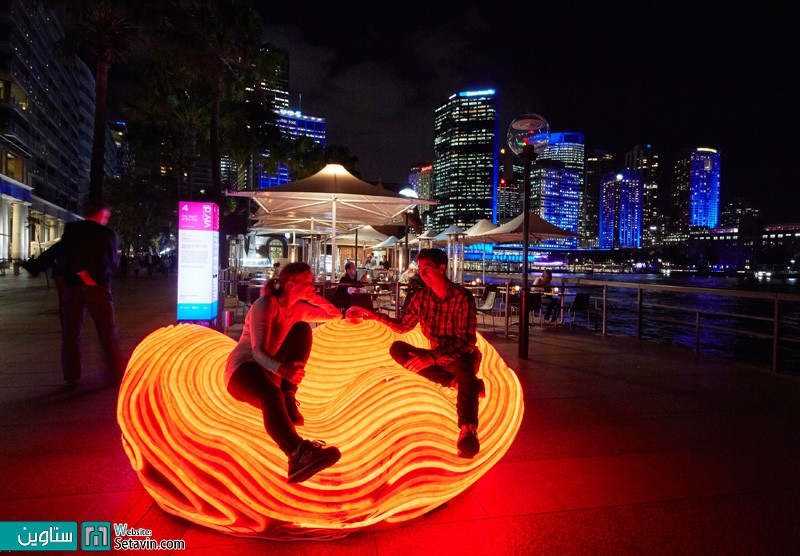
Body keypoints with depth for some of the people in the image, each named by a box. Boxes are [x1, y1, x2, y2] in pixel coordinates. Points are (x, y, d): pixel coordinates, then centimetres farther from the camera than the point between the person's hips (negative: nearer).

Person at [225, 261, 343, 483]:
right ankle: (298, 454, -68)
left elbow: (335, 315, 17)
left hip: (270, 371, 8)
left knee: (302, 329, -9)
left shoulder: (298, 309, 6)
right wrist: (281, 368, -50)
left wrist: (312, 297, -1)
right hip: (243, 369, -8)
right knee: (272, 395, -41)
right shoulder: (266, 304, -16)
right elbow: (258, 351, -28)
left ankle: (288, 399, -16)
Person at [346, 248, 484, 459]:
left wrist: (432, 357, -40)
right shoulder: (422, 297, -3)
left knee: (462, 367, -42)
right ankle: (455, 382, -21)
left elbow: (466, 341, -27)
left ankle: (468, 430, -58)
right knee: (397, 349, -14)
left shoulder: (462, 297, -20)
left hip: (462, 357, -6)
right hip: (436, 357, 7)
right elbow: (403, 325, 11)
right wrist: (372, 315, -2)